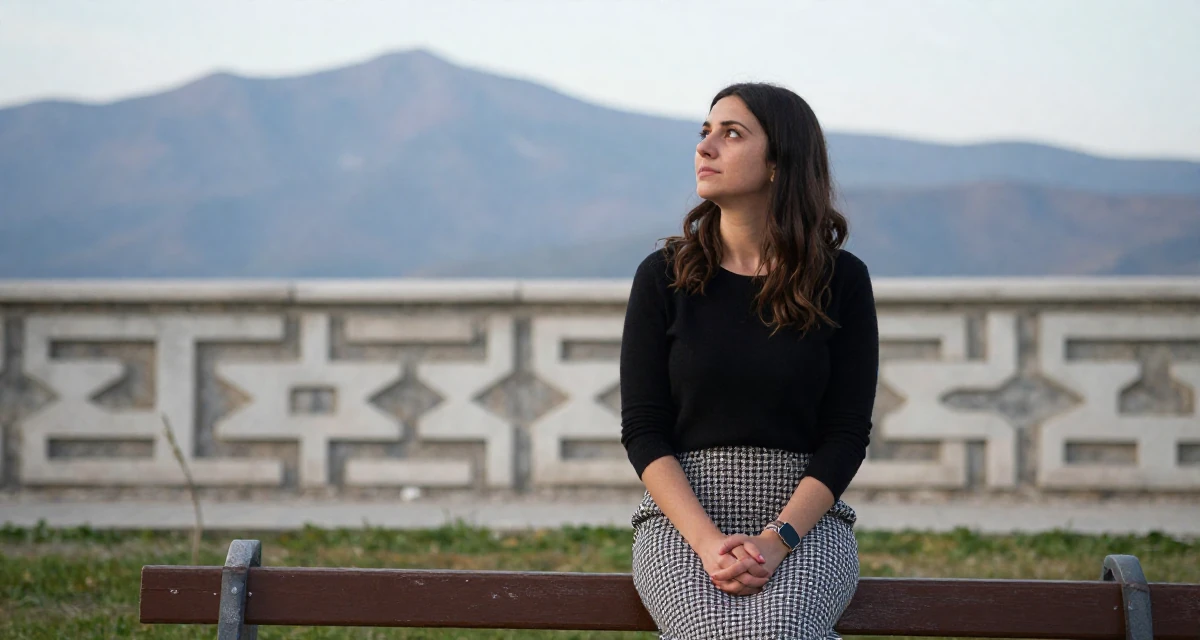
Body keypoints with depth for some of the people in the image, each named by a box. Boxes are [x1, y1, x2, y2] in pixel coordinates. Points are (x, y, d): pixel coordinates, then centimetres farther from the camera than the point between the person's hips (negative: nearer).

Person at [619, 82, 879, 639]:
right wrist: (709, 542, -16)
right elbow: (642, 431, 0)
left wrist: (775, 541, -16)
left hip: (806, 523, 0)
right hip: (682, 520, 0)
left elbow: (847, 435, -1)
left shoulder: (841, 280, 3)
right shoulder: (663, 277, 4)